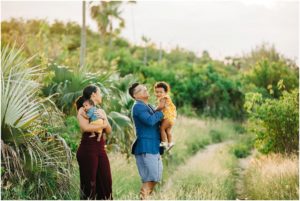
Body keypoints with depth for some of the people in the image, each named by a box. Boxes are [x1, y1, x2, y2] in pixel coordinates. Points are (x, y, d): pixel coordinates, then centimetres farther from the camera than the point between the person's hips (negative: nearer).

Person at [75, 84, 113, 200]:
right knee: (89, 183, -4)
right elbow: (86, 127, -22)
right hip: (87, 150, -7)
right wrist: (102, 125, -9)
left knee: (105, 181, 6)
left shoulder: (101, 111, 14)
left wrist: (104, 119, -8)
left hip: (100, 149, 7)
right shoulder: (83, 110, -5)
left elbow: (109, 131, 10)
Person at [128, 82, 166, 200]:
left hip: (153, 147, 10)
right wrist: (160, 112, -10)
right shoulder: (138, 106, -10)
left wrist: (158, 109, 2)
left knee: (154, 177, 12)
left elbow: (156, 121, 16)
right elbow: (150, 120, -24)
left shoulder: (148, 106, 20)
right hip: (146, 147, -10)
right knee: (151, 177, -13)